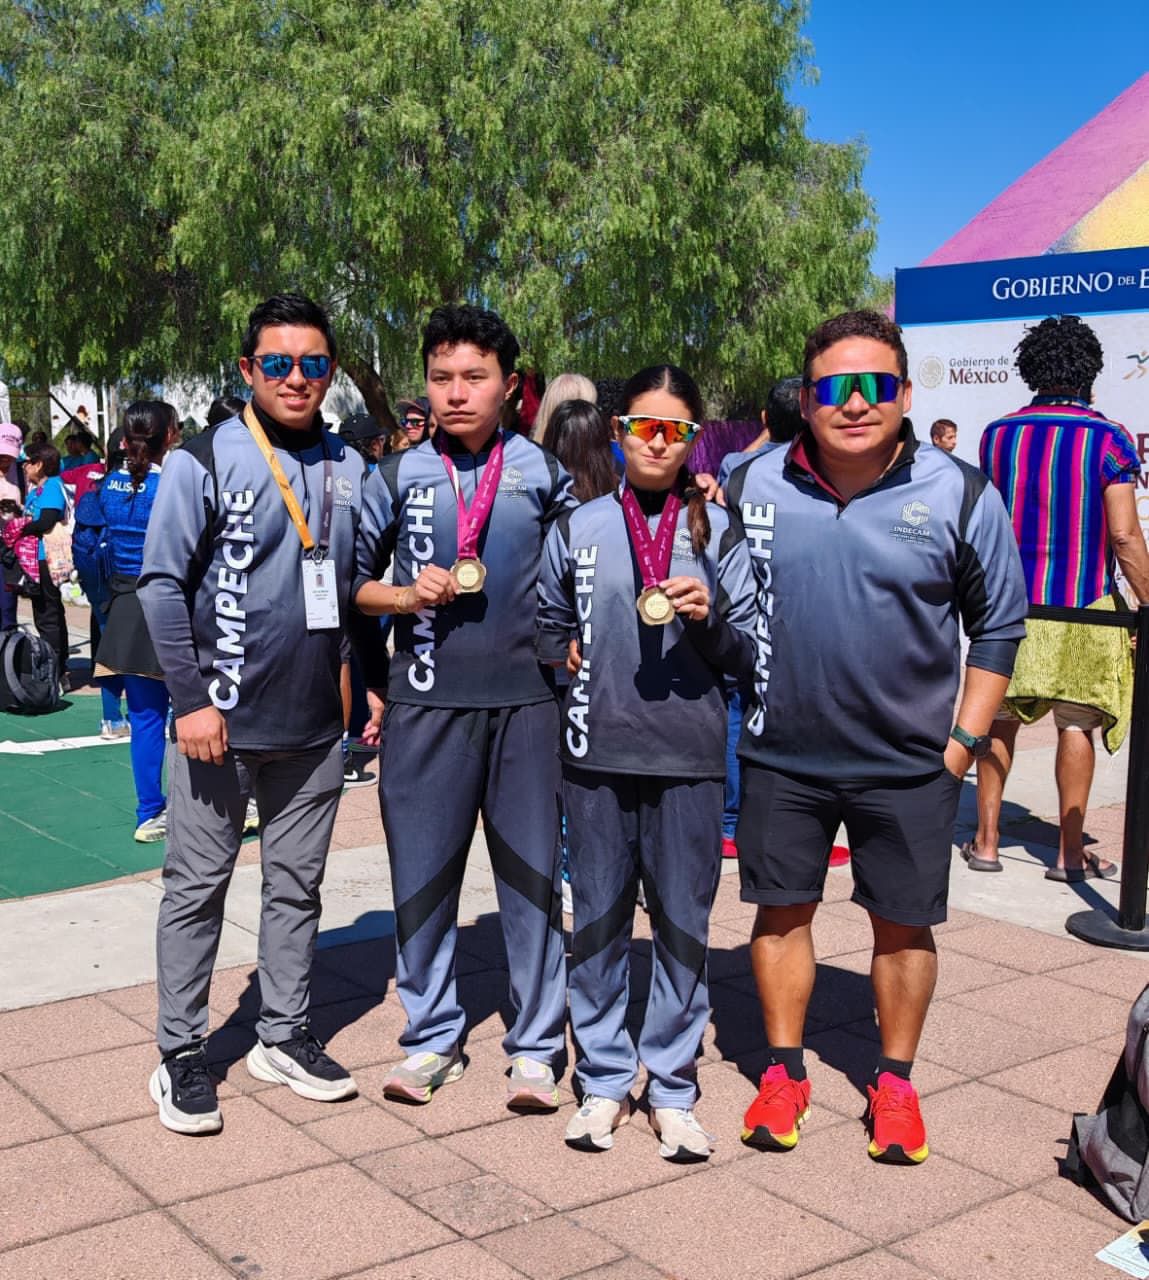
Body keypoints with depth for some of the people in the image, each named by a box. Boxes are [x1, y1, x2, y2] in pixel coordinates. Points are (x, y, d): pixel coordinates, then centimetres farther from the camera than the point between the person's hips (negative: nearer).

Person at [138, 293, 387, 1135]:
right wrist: (193, 698, -14)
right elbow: (161, 584, -8)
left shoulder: (349, 468, 7)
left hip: (315, 726, 4)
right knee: (197, 886, 5)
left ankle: (285, 1036, 26)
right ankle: (181, 1056, 16)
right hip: (220, 724, -4)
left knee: (298, 884, 13)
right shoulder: (204, 463, -6)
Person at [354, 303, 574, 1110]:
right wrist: (406, 597, -6)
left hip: (526, 698, -1)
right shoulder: (399, 476, 6)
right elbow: (351, 579, 10)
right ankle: (431, 1038, 22)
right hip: (425, 701, 1)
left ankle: (536, 1047, 16)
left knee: (532, 873, 4)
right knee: (423, 873, 6)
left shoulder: (543, 470, 5)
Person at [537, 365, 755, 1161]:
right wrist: (573, 670, 3)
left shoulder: (719, 531, 5)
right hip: (597, 756, 1)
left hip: (688, 759, -1)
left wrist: (711, 618, -13)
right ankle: (605, 1079, 22)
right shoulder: (579, 527, 7)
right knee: (599, 920, 8)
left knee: (683, 923, 5)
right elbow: (549, 629, 19)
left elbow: (746, 657, 5)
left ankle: (673, 1085, 19)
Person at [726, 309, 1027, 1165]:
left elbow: (1000, 626, 1)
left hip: (910, 765, -1)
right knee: (783, 910, 11)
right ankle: (784, 1070, 30)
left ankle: (895, 1082, 30)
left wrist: (964, 741, -2)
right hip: (781, 757, 1)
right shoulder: (752, 485, -4)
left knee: (904, 924, 10)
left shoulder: (961, 496, -7)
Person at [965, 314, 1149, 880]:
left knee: (1000, 720, 12)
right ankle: (1070, 852, 11)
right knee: (1076, 724, 6)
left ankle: (986, 841, 14)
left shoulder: (997, 434, 2)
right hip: (1083, 604, -3)